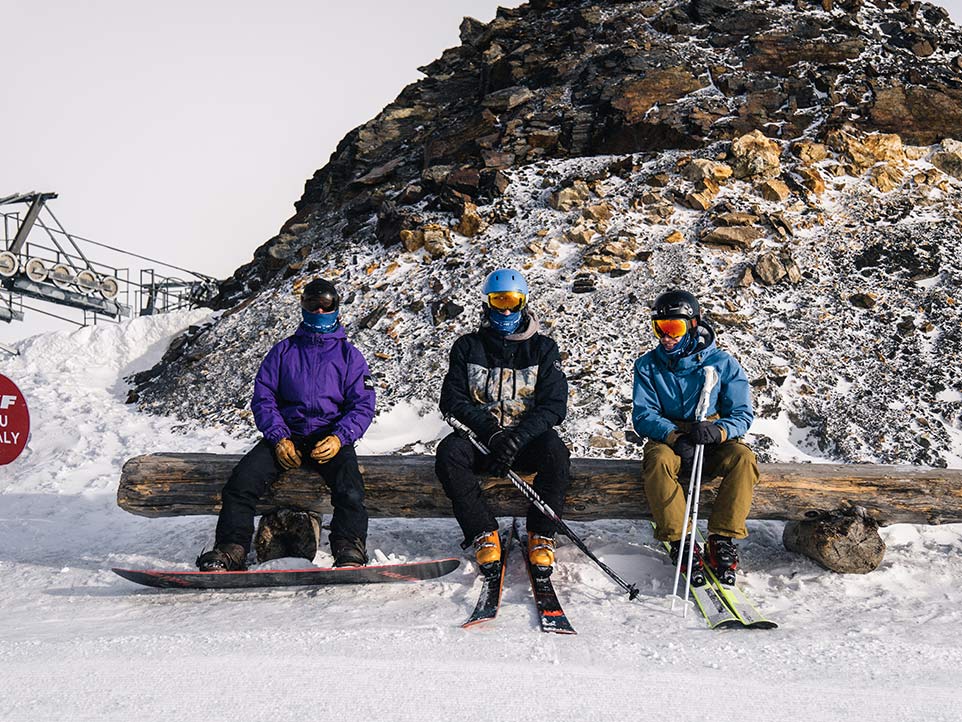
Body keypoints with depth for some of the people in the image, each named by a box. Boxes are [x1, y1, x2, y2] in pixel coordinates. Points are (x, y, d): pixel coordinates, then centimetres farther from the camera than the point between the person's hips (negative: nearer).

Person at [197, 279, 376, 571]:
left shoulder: (349, 355, 11)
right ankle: (230, 550, -21)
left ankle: (350, 551, -33)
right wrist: (279, 438, -10)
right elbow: (263, 398, 8)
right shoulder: (283, 351, 16)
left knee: (349, 489, -32)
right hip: (286, 435, 2)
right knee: (241, 480, -23)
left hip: (331, 436, -2)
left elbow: (362, 406, 4)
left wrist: (339, 438, -15)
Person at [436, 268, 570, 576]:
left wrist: (517, 437, -23)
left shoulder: (543, 348, 5)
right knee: (449, 451, -31)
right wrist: (491, 432, -21)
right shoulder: (468, 347, 6)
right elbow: (452, 400, -4)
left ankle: (541, 536, -16)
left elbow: (554, 405, -6)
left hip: (527, 439, 0)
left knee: (554, 450, -33)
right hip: (479, 437, 1)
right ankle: (484, 534, -19)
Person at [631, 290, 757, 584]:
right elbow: (643, 416, -8)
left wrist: (718, 431, -30)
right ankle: (679, 542, -29)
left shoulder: (723, 363, -3)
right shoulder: (648, 366, -1)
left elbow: (742, 414, -6)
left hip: (714, 443, 1)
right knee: (658, 460, -35)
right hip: (667, 440, 0)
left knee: (744, 458, -30)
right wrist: (675, 438, -28)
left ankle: (722, 538, -23)